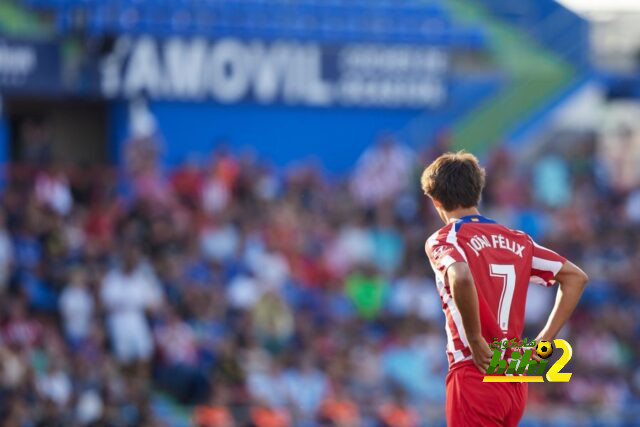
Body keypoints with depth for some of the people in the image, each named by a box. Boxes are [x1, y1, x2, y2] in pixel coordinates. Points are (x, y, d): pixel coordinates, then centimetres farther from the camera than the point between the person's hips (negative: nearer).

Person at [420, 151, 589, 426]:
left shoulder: (443, 240, -5)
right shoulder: (515, 240, 15)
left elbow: (462, 279, -28)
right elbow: (576, 277, 18)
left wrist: (476, 342, -17)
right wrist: (544, 340, 14)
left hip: (475, 376, -7)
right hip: (515, 384, 7)